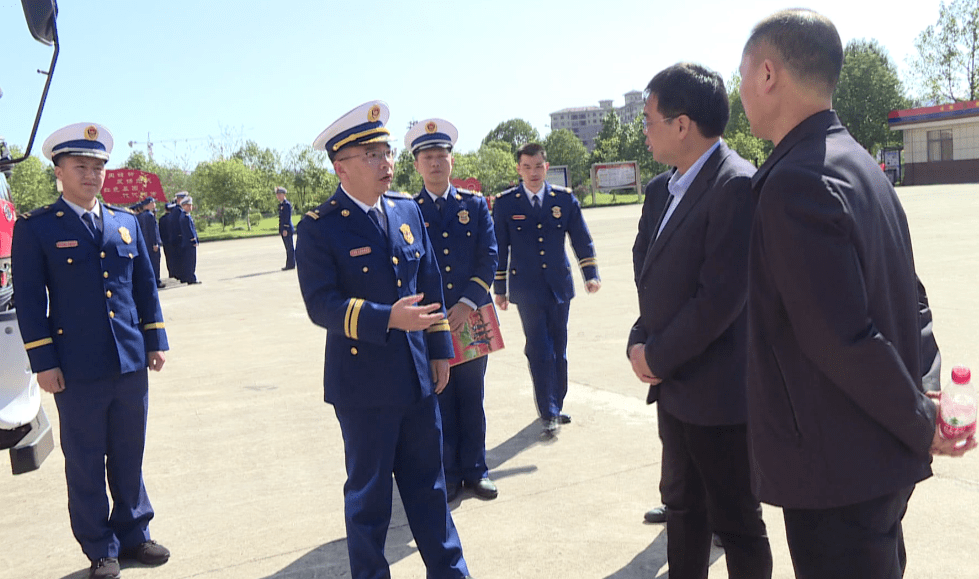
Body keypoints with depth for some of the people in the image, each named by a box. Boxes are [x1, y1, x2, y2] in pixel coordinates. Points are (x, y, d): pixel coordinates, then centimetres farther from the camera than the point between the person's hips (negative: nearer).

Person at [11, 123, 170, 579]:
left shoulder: (127, 223, 10)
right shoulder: (35, 228, -2)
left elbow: (146, 286, 13)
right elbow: (29, 299, -4)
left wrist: (155, 341, 9)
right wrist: (43, 362, -8)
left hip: (131, 364, 4)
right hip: (78, 370, -3)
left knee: (130, 456, 14)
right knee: (86, 463, 8)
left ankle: (133, 533, 30)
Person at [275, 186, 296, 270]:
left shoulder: (287, 204, -12)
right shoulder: (281, 204, 17)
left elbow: (288, 218, -17)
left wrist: (285, 229, -19)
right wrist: (280, 230, 18)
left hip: (287, 229, -10)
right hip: (283, 229, 10)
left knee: (290, 247, -5)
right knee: (288, 248, 11)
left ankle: (291, 264, -3)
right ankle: (290, 264, 15)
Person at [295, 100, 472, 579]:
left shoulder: (407, 210, 7)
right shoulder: (318, 228, -10)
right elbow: (322, 305, -18)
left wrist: (439, 348, 12)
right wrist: (389, 319, -28)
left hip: (418, 377, 5)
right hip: (364, 384, -5)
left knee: (428, 485, 17)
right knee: (369, 494, 10)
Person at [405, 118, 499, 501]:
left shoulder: (475, 205, 6)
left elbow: (489, 260, -1)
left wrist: (467, 304, -14)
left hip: (471, 318, 1)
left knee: (472, 399, 10)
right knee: (439, 401, 6)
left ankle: (475, 470, 24)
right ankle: (448, 474, 19)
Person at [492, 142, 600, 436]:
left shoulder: (565, 198, 4)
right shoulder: (505, 203, -1)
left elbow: (582, 239, 8)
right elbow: (499, 249, 3)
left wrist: (591, 274, -1)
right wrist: (499, 288, 4)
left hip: (559, 286, 3)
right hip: (527, 289, -3)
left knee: (559, 351, 10)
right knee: (539, 351, -8)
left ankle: (556, 406, 25)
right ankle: (548, 414, 0)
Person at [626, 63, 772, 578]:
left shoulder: (737, 184, -19)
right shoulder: (662, 188, 8)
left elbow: (722, 296, -23)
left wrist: (657, 356, -13)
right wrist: (640, 342, -3)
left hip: (718, 390, -8)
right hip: (672, 383, 8)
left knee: (736, 522, 9)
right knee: (681, 503, 23)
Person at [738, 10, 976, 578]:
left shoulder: (796, 182, -23)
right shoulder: (860, 163, 8)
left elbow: (844, 338, -25)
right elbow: (909, 299, 13)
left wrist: (919, 422, -12)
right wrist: (922, 404, 11)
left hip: (834, 471, -9)